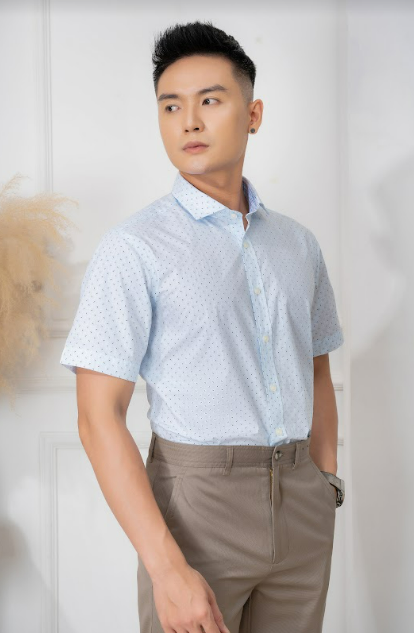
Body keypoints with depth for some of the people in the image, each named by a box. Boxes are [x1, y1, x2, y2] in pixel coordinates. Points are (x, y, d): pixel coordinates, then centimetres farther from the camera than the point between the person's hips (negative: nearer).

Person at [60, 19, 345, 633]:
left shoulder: (299, 243, 8)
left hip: (301, 502, 5)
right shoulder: (133, 247, -9)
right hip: (198, 501, -4)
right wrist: (167, 568, -19)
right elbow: (99, 417, -14)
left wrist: (327, 489, 9)